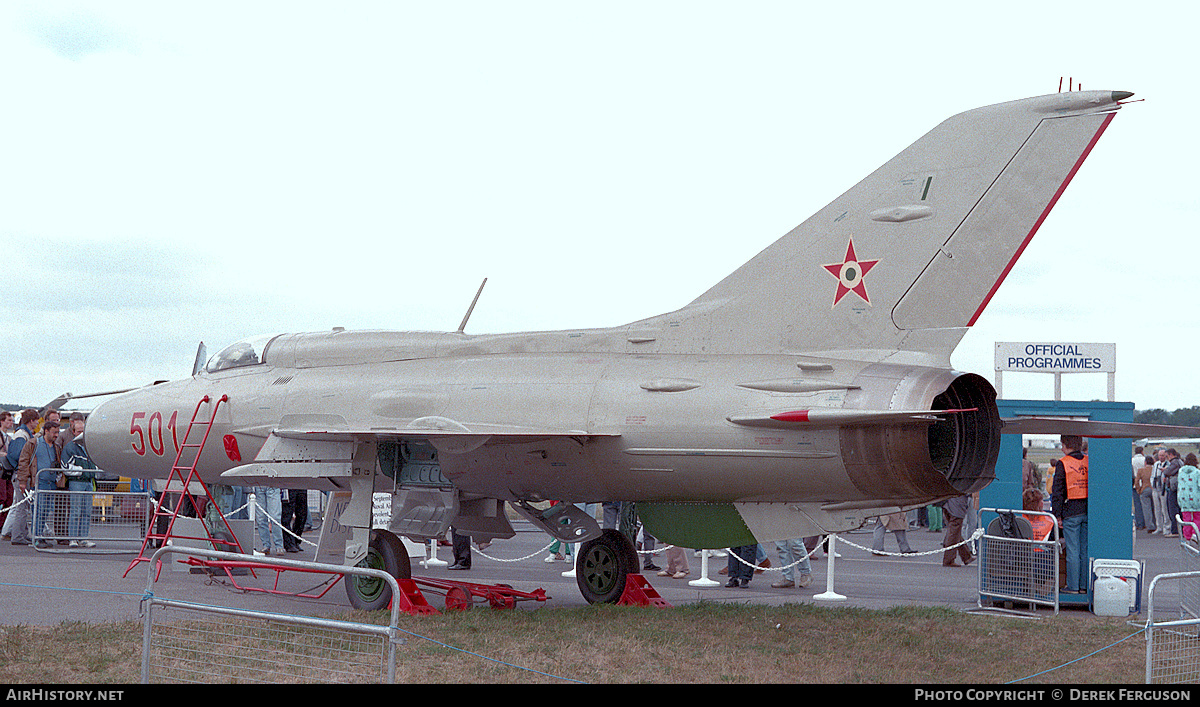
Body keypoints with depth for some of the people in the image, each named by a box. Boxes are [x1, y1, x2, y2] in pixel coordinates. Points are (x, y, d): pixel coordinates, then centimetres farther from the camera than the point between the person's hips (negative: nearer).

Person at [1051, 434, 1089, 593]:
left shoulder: (1062, 463, -6)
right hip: (1088, 511, 4)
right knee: (1085, 550, 9)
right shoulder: (1089, 462, 7)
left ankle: (1073, 586, 0)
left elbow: (1058, 491, -7)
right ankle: (1085, 585, 13)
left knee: (1072, 550, -1)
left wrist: (1057, 514, -2)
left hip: (1071, 512, -4)